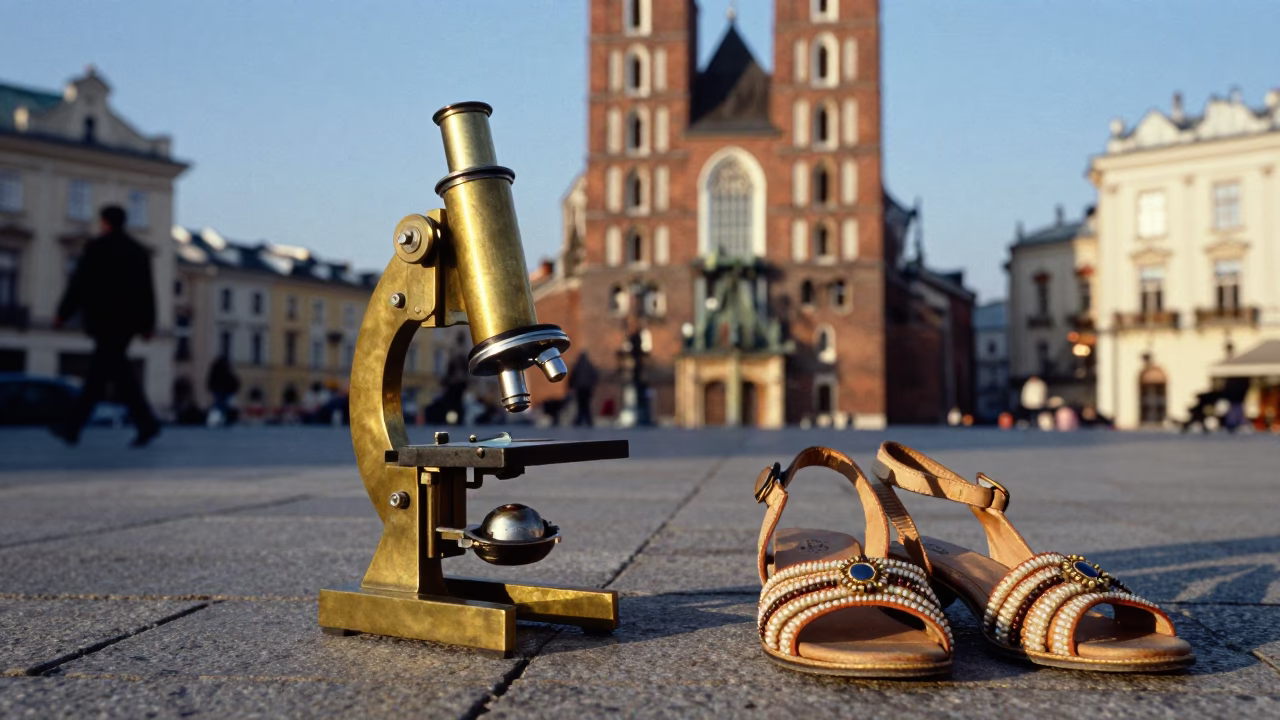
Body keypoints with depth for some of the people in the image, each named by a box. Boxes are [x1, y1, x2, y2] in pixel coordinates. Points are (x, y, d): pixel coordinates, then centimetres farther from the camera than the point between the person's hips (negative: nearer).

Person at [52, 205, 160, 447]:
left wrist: (63, 314, 2)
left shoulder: (97, 247, -4)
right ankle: (72, 427, 14)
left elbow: (79, 284, -6)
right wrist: (148, 325, 12)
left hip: (105, 319, -7)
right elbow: (148, 291, 10)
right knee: (98, 373, 10)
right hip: (129, 322, 7)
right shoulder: (139, 251, 13)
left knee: (118, 371, -9)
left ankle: (146, 422, -21)